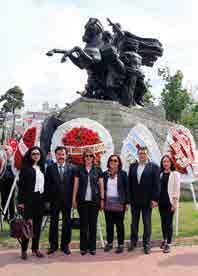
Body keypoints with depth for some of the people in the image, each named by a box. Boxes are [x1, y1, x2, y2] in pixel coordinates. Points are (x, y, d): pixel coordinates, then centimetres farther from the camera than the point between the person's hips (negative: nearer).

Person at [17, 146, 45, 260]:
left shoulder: (41, 168, 14)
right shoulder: (25, 168, -2)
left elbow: (44, 185, 12)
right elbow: (21, 185, -6)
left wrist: (46, 199, 7)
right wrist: (21, 201, -12)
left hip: (40, 199, 5)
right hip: (29, 199, -5)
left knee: (38, 224, 9)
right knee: (28, 224, -5)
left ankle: (35, 248, 18)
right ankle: (24, 249, 5)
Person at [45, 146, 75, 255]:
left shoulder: (71, 168, 3)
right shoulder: (50, 168, 2)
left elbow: (73, 185, 2)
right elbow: (47, 185, 0)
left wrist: (73, 199, -4)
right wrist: (47, 199, -5)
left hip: (67, 200, 1)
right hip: (54, 200, 0)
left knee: (67, 223, 7)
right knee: (53, 223, 8)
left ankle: (65, 245, 19)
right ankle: (53, 245, 20)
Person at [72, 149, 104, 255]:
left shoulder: (98, 170, 6)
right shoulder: (79, 170, 6)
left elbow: (101, 186, 7)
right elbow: (76, 185, 6)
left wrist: (102, 199, 2)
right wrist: (74, 199, 0)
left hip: (94, 200, 0)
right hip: (82, 200, 0)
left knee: (93, 224, 6)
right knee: (83, 224, 4)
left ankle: (92, 247, 15)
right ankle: (83, 247, 13)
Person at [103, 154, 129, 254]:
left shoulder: (123, 174, -1)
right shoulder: (105, 174, 7)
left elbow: (126, 188, -1)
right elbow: (102, 188, 8)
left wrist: (126, 202, -5)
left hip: (119, 203, -3)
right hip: (108, 202, 3)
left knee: (119, 224, 3)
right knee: (109, 224, 9)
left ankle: (120, 244, 12)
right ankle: (109, 242, 21)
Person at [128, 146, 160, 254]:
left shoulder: (153, 167, -3)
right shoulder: (132, 166, 8)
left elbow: (156, 184, -6)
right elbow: (129, 183, 8)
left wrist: (155, 199, -12)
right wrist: (129, 198, 4)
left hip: (147, 200, -3)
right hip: (134, 200, 3)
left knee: (147, 223, 6)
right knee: (134, 222, 13)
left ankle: (146, 244, 17)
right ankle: (133, 241, 27)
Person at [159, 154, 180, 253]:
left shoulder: (175, 174, -4)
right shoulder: (160, 174, 8)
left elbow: (177, 189, -7)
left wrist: (175, 202, -11)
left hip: (170, 202, -4)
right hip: (161, 201, 4)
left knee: (169, 223, -1)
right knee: (163, 222, 13)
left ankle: (168, 244, 6)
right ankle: (164, 239, 29)